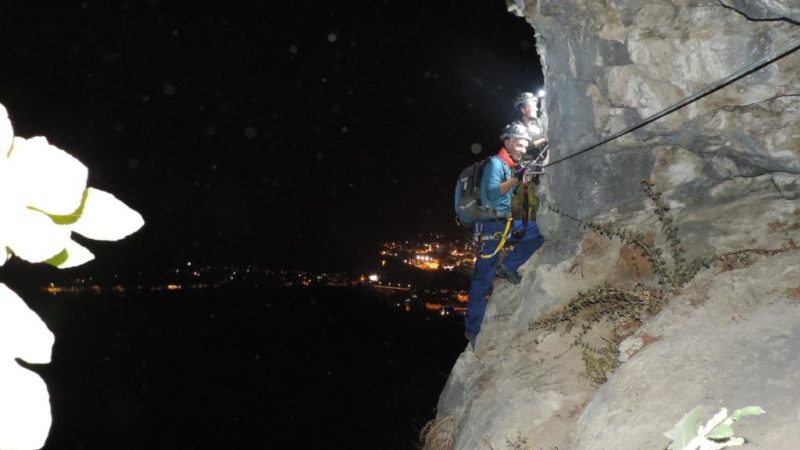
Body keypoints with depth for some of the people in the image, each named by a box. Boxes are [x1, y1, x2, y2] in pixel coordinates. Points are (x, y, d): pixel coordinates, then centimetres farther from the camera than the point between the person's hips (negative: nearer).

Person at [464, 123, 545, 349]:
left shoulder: (513, 166, 15)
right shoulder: (495, 163, -10)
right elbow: (490, 194, -24)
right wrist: (516, 179, -28)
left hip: (508, 224, 8)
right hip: (491, 225, -8)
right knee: (484, 277, -5)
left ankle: (507, 267, 3)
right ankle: (473, 329, 3)